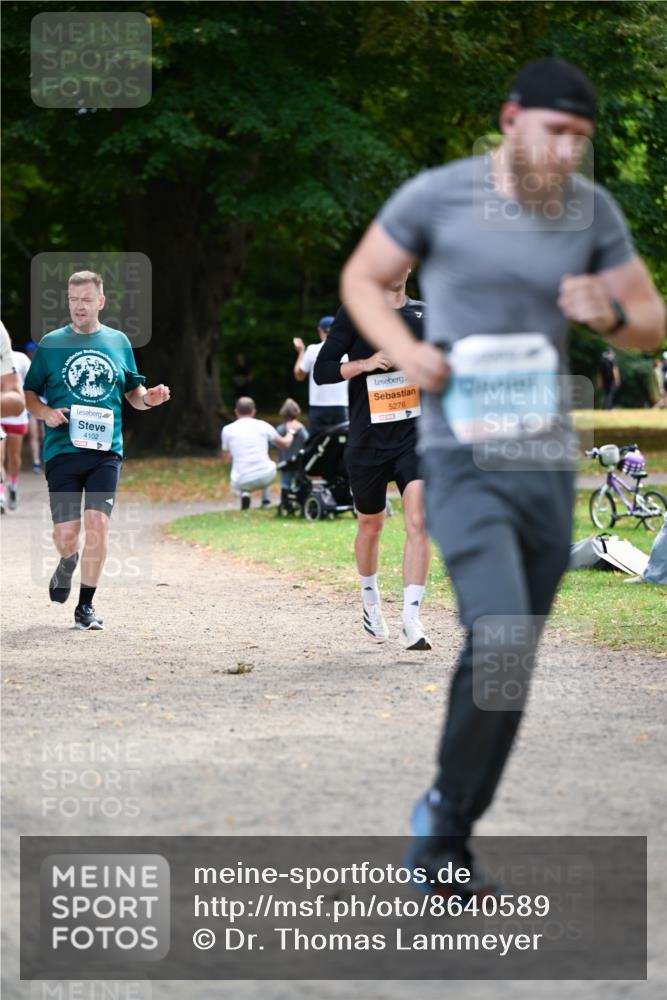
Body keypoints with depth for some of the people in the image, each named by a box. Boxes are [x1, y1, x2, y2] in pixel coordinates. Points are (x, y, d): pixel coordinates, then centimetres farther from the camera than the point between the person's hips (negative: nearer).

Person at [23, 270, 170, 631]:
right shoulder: (51, 343, 6)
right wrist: (45, 412, -11)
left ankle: (85, 606, 0)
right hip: (62, 450, -1)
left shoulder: (118, 342, 11)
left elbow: (132, 391, 19)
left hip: (105, 451, 1)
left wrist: (148, 397, -3)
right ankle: (68, 562, 36)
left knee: (97, 524, -12)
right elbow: (29, 393, 9)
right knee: (66, 534, -3)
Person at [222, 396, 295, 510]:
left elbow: (226, 458, 17)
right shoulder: (263, 426, 4)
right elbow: (286, 444, 17)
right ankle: (266, 499, 25)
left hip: (242, 482, -2)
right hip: (266, 478, 2)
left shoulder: (227, 430, 3)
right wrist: (291, 432, 40)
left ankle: (243, 493, 2)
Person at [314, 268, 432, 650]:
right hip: (368, 440, -1)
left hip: (415, 435, 1)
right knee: (371, 524, 14)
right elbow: (322, 371, -4)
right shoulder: (354, 313, 0)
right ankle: (371, 602, 39)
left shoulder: (425, 314, 8)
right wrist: (366, 363, -17)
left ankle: (412, 618, -19)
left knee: (419, 521, -17)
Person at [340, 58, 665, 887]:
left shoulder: (592, 209, 4)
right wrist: (404, 351, -11)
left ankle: (445, 847, 20)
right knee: (502, 644, -21)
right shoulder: (437, 195, -6)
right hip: (464, 462, -5)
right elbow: (361, 278, 8)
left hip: (548, 462, 5)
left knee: (508, 667, 8)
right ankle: (445, 803, 1)